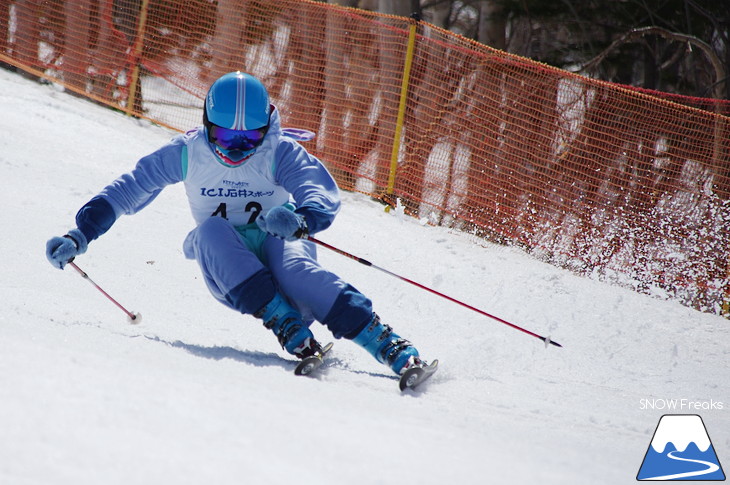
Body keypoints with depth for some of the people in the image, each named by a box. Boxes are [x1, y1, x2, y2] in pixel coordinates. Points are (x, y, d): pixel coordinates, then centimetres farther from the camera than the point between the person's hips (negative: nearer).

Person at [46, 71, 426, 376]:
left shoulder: (280, 152, -11)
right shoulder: (188, 153, -6)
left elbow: (325, 195, -26)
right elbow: (128, 190, 0)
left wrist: (301, 219, -49)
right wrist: (80, 235, -9)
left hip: (276, 246, -2)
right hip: (226, 268, 2)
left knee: (293, 268, -36)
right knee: (211, 230, -31)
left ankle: (388, 346, -40)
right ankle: (287, 325, -39)